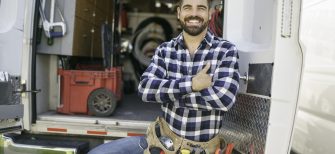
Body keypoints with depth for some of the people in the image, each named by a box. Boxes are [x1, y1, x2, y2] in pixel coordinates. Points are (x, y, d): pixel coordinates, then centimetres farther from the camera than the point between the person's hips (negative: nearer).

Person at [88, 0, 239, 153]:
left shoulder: (226, 50, -8)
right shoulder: (164, 50, 2)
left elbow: (224, 98, -23)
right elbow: (145, 89, -12)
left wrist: (167, 92, -15)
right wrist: (191, 84, -23)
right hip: (164, 139, 3)